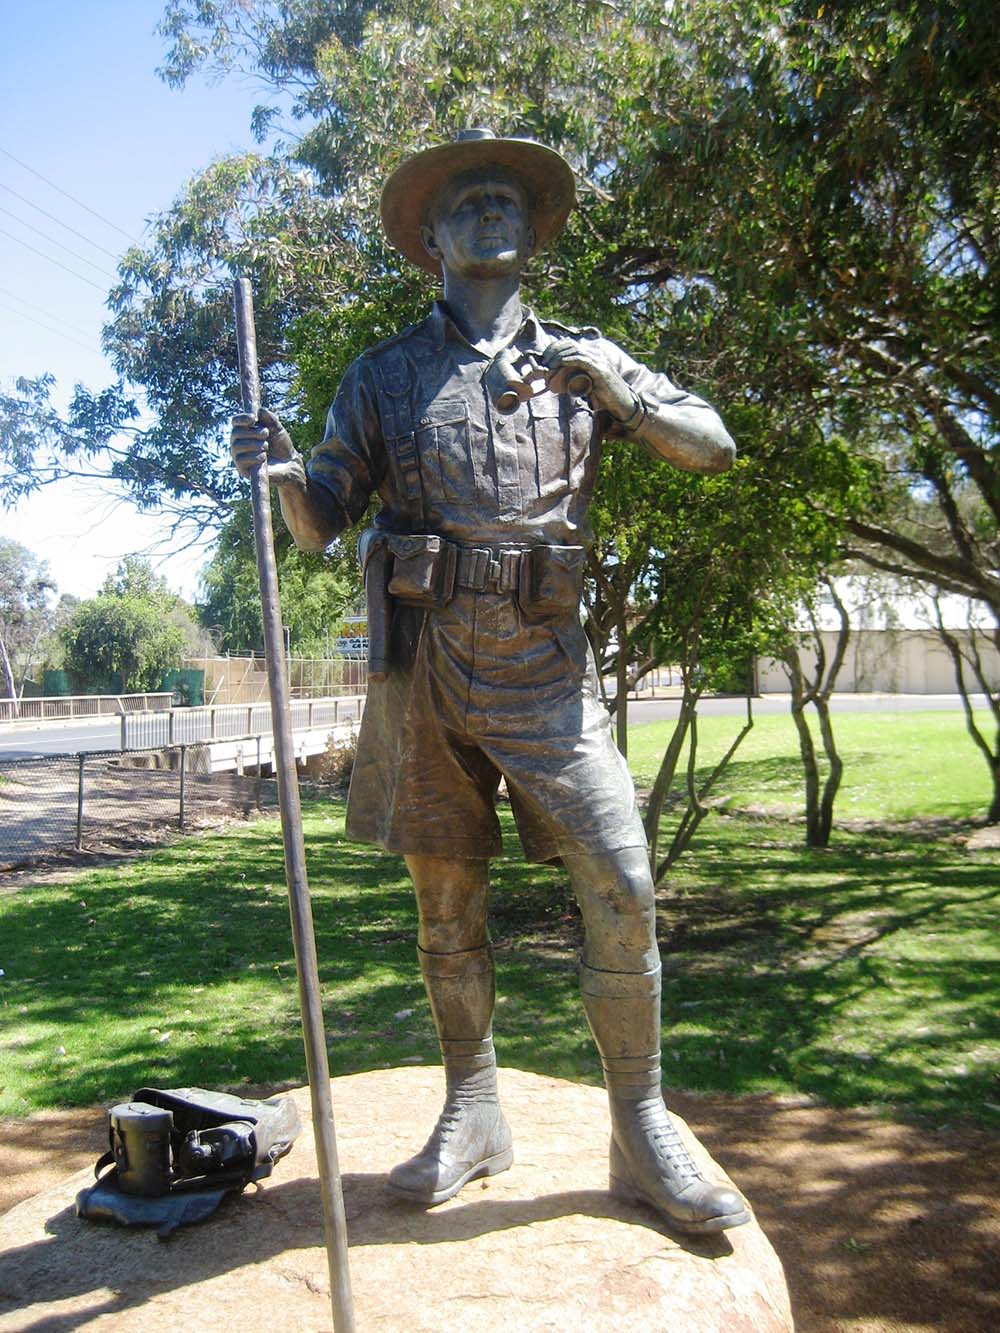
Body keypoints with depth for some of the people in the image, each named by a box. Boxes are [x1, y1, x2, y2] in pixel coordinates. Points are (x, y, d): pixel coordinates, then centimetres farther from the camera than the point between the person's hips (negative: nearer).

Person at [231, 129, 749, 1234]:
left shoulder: (580, 360, 14)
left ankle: (641, 1133, 10)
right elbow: (321, 521, 10)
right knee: (444, 903, 8)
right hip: (426, 665, 1)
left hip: (544, 665, 0)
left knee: (621, 890, -7)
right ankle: (472, 1114, 26)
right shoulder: (386, 373, 12)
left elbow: (714, 448, 10)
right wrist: (281, 472, -13)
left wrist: (613, 387, -6)